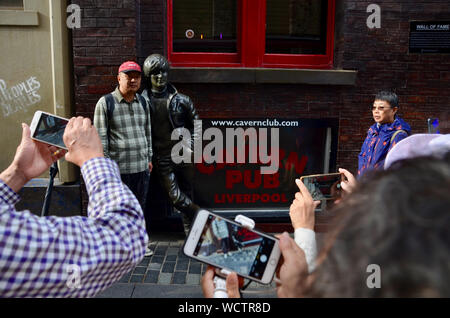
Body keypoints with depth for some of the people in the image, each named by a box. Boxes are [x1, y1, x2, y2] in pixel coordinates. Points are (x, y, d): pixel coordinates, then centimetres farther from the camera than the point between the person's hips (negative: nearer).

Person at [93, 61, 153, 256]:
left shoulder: (142, 103, 13)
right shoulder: (106, 103, -4)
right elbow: (100, 136, -6)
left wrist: (149, 158, 17)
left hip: (142, 167, 5)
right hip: (118, 168, -5)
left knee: (140, 206, 13)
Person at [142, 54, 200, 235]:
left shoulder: (180, 100, 3)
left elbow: (196, 123, 12)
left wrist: (190, 145, 1)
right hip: (162, 158, -1)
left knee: (187, 196, 9)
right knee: (175, 197, -10)